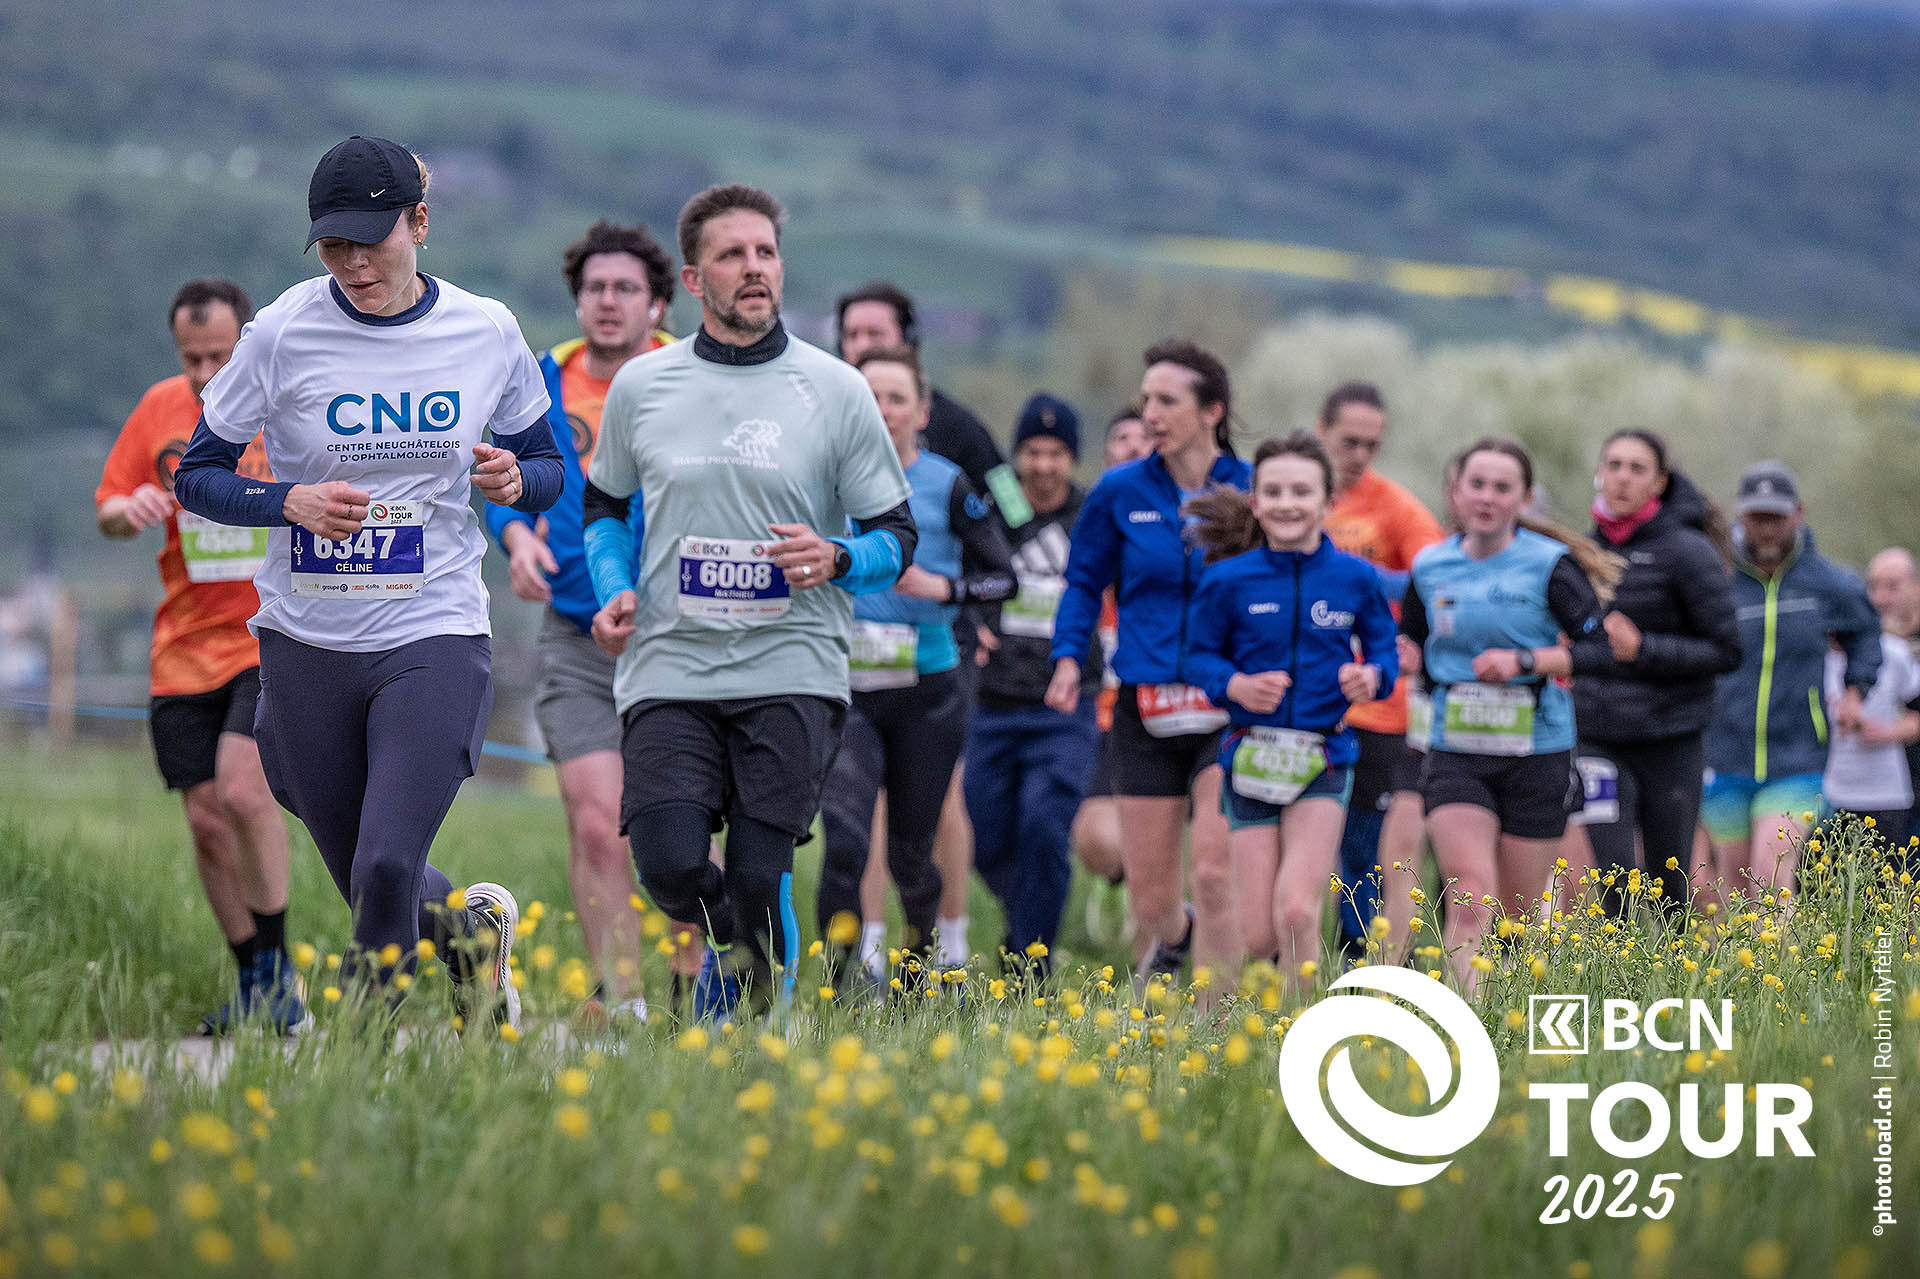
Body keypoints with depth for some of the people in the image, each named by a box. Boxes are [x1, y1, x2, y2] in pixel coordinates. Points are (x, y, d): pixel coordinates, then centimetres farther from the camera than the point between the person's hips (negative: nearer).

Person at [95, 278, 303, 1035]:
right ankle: (253, 987, 17)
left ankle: (277, 968, -8)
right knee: (206, 821, 3)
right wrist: (128, 511, -8)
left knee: (243, 789, -22)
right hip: (184, 651, 4)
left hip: (276, 638, -4)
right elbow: (106, 511, 15)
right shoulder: (159, 410, 6)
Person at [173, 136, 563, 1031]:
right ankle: (474, 925, 42)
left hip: (434, 636, -1)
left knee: (387, 867, -17)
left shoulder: (487, 333, -2)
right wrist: (290, 502, -19)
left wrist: (516, 478, -12)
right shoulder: (284, 334, -7)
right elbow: (196, 476, -1)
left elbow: (550, 470, 12)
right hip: (307, 644, 1)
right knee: (367, 886, 10)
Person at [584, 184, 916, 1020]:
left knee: (758, 880, -9)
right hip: (669, 665, 1)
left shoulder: (837, 390, 4)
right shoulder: (640, 387, 8)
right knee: (668, 864, -15)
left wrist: (835, 560, -13)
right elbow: (605, 505, 24)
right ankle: (731, 943, 20)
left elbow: (896, 536, 8)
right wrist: (615, 592, 5)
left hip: (791, 669, -1)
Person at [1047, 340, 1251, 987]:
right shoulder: (1120, 491, 2)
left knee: (1215, 874, -15)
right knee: (1149, 898, 6)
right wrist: (1067, 656, -1)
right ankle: (1173, 937, 43)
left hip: (1230, 708, -2)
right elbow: (1084, 582, 13)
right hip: (1146, 709, 2)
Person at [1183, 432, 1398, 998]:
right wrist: (1235, 685, -15)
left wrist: (1373, 675, -11)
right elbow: (1198, 656, 4)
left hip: (1325, 758, 0)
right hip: (1252, 757, 0)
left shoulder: (1355, 579, -1)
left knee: (1297, 913, -16)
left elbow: (1384, 648, 11)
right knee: (1257, 938, -2)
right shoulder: (1228, 581, -3)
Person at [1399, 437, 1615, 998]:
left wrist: (1525, 662, -18)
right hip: (1455, 754, 1)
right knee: (1470, 900, -18)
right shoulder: (1430, 568, 7)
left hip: (1537, 756, -1)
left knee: (1518, 915, 7)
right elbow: (1410, 649, 22)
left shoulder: (1551, 564, -3)